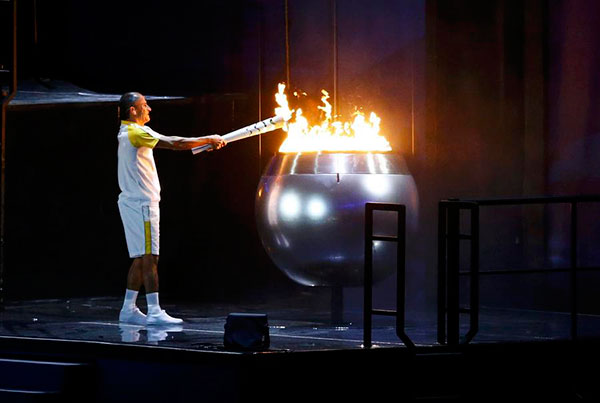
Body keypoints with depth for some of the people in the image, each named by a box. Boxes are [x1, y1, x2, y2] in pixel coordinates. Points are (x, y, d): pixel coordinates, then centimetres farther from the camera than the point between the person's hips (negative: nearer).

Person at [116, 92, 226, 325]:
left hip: (133, 202, 10)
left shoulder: (127, 132, 16)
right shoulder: (136, 133, -15)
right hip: (141, 203, -10)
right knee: (149, 258, -11)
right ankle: (154, 312, -14)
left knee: (140, 259, 13)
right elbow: (175, 144, -20)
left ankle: (128, 309, 15)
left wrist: (206, 143, 9)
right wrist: (208, 140, -11)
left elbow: (169, 142, 17)